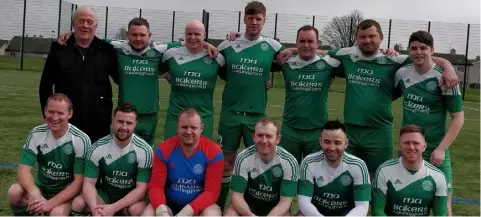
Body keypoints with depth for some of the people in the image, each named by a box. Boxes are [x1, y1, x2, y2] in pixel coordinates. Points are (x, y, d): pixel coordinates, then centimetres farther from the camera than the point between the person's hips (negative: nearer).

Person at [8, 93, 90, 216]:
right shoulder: (36, 134, -9)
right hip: (41, 187, 3)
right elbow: (24, 169, -13)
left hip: (66, 192, -3)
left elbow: (79, 181, -17)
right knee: (14, 192, -26)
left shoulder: (81, 140, -18)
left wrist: (50, 203, -27)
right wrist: (34, 192, -35)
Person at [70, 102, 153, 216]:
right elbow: (89, 183, -12)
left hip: (131, 197, -2)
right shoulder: (98, 147, -10)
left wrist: (114, 208, -31)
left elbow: (141, 189, -17)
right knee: (78, 204, -26)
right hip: (104, 194, 2)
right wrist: (94, 207, -33)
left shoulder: (144, 150, -16)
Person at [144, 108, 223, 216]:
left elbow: (212, 191, -16)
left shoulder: (213, 152, -12)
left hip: (200, 205, -1)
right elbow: (156, 186, -9)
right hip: (170, 204, 2)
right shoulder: (164, 149, -8)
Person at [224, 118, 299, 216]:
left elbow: (285, 201, -17)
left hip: (276, 209, 0)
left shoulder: (289, 162, -19)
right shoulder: (243, 158, -17)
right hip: (247, 205, 1)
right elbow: (237, 195, -15)